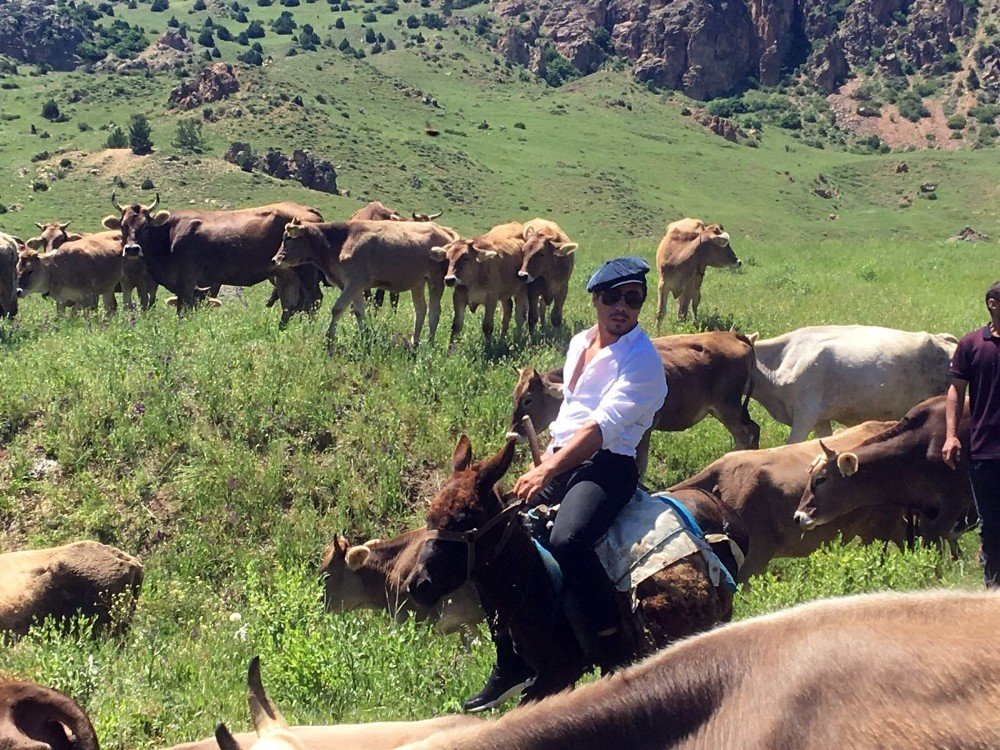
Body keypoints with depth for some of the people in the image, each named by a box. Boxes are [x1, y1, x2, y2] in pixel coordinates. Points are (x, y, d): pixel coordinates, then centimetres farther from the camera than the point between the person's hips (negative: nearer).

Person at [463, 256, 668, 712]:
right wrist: (544, 463, 17)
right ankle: (511, 665, 7)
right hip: (561, 459, 8)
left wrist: (548, 472, -26)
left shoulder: (641, 359, -9)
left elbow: (601, 426, -19)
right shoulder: (580, 343, 16)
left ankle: (617, 658, -18)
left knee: (566, 541, -35)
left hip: (608, 466, -8)